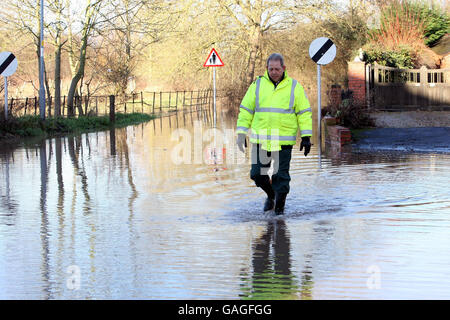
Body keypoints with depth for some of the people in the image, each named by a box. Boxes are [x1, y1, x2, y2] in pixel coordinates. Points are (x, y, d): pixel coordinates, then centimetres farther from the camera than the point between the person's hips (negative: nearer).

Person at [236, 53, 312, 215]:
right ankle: (270, 195, 32)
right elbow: (246, 109, 8)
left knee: (281, 175, -1)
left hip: (284, 140, -2)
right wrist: (241, 133, 1)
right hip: (260, 139, 2)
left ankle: (280, 205, 17)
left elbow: (304, 112, 4)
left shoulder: (294, 87, 3)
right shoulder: (257, 85, 6)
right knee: (257, 174, 3)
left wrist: (306, 137, -3)